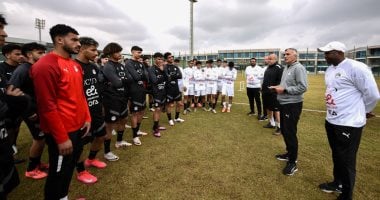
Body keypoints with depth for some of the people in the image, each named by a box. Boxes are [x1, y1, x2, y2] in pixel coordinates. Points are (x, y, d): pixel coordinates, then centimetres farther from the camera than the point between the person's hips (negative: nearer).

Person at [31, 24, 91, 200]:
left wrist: (87, 118, 10)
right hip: (61, 132, -8)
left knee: (71, 165, 22)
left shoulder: (75, 65, 10)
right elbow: (47, 106, -20)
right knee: (58, 172, 9)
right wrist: (61, 138, -18)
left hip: (78, 127, 9)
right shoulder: (45, 66, -17)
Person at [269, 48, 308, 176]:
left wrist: (284, 89, -21)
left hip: (293, 105, -9)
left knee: (290, 133, -3)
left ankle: (293, 162, 10)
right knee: (284, 131, 18)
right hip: (284, 103, 10)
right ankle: (289, 153, 36)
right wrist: (277, 87, 3)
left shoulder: (298, 68, -14)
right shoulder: (286, 68, 14)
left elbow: (303, 87, -23)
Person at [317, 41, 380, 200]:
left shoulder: (356, 67, -16)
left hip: (349, 124, -8)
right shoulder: (330, 70, 10)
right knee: (336, 157, 23)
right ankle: (338, 183, 43)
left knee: (347, 162, 5)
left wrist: (362, 112, 3)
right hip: (331, 121, 8)